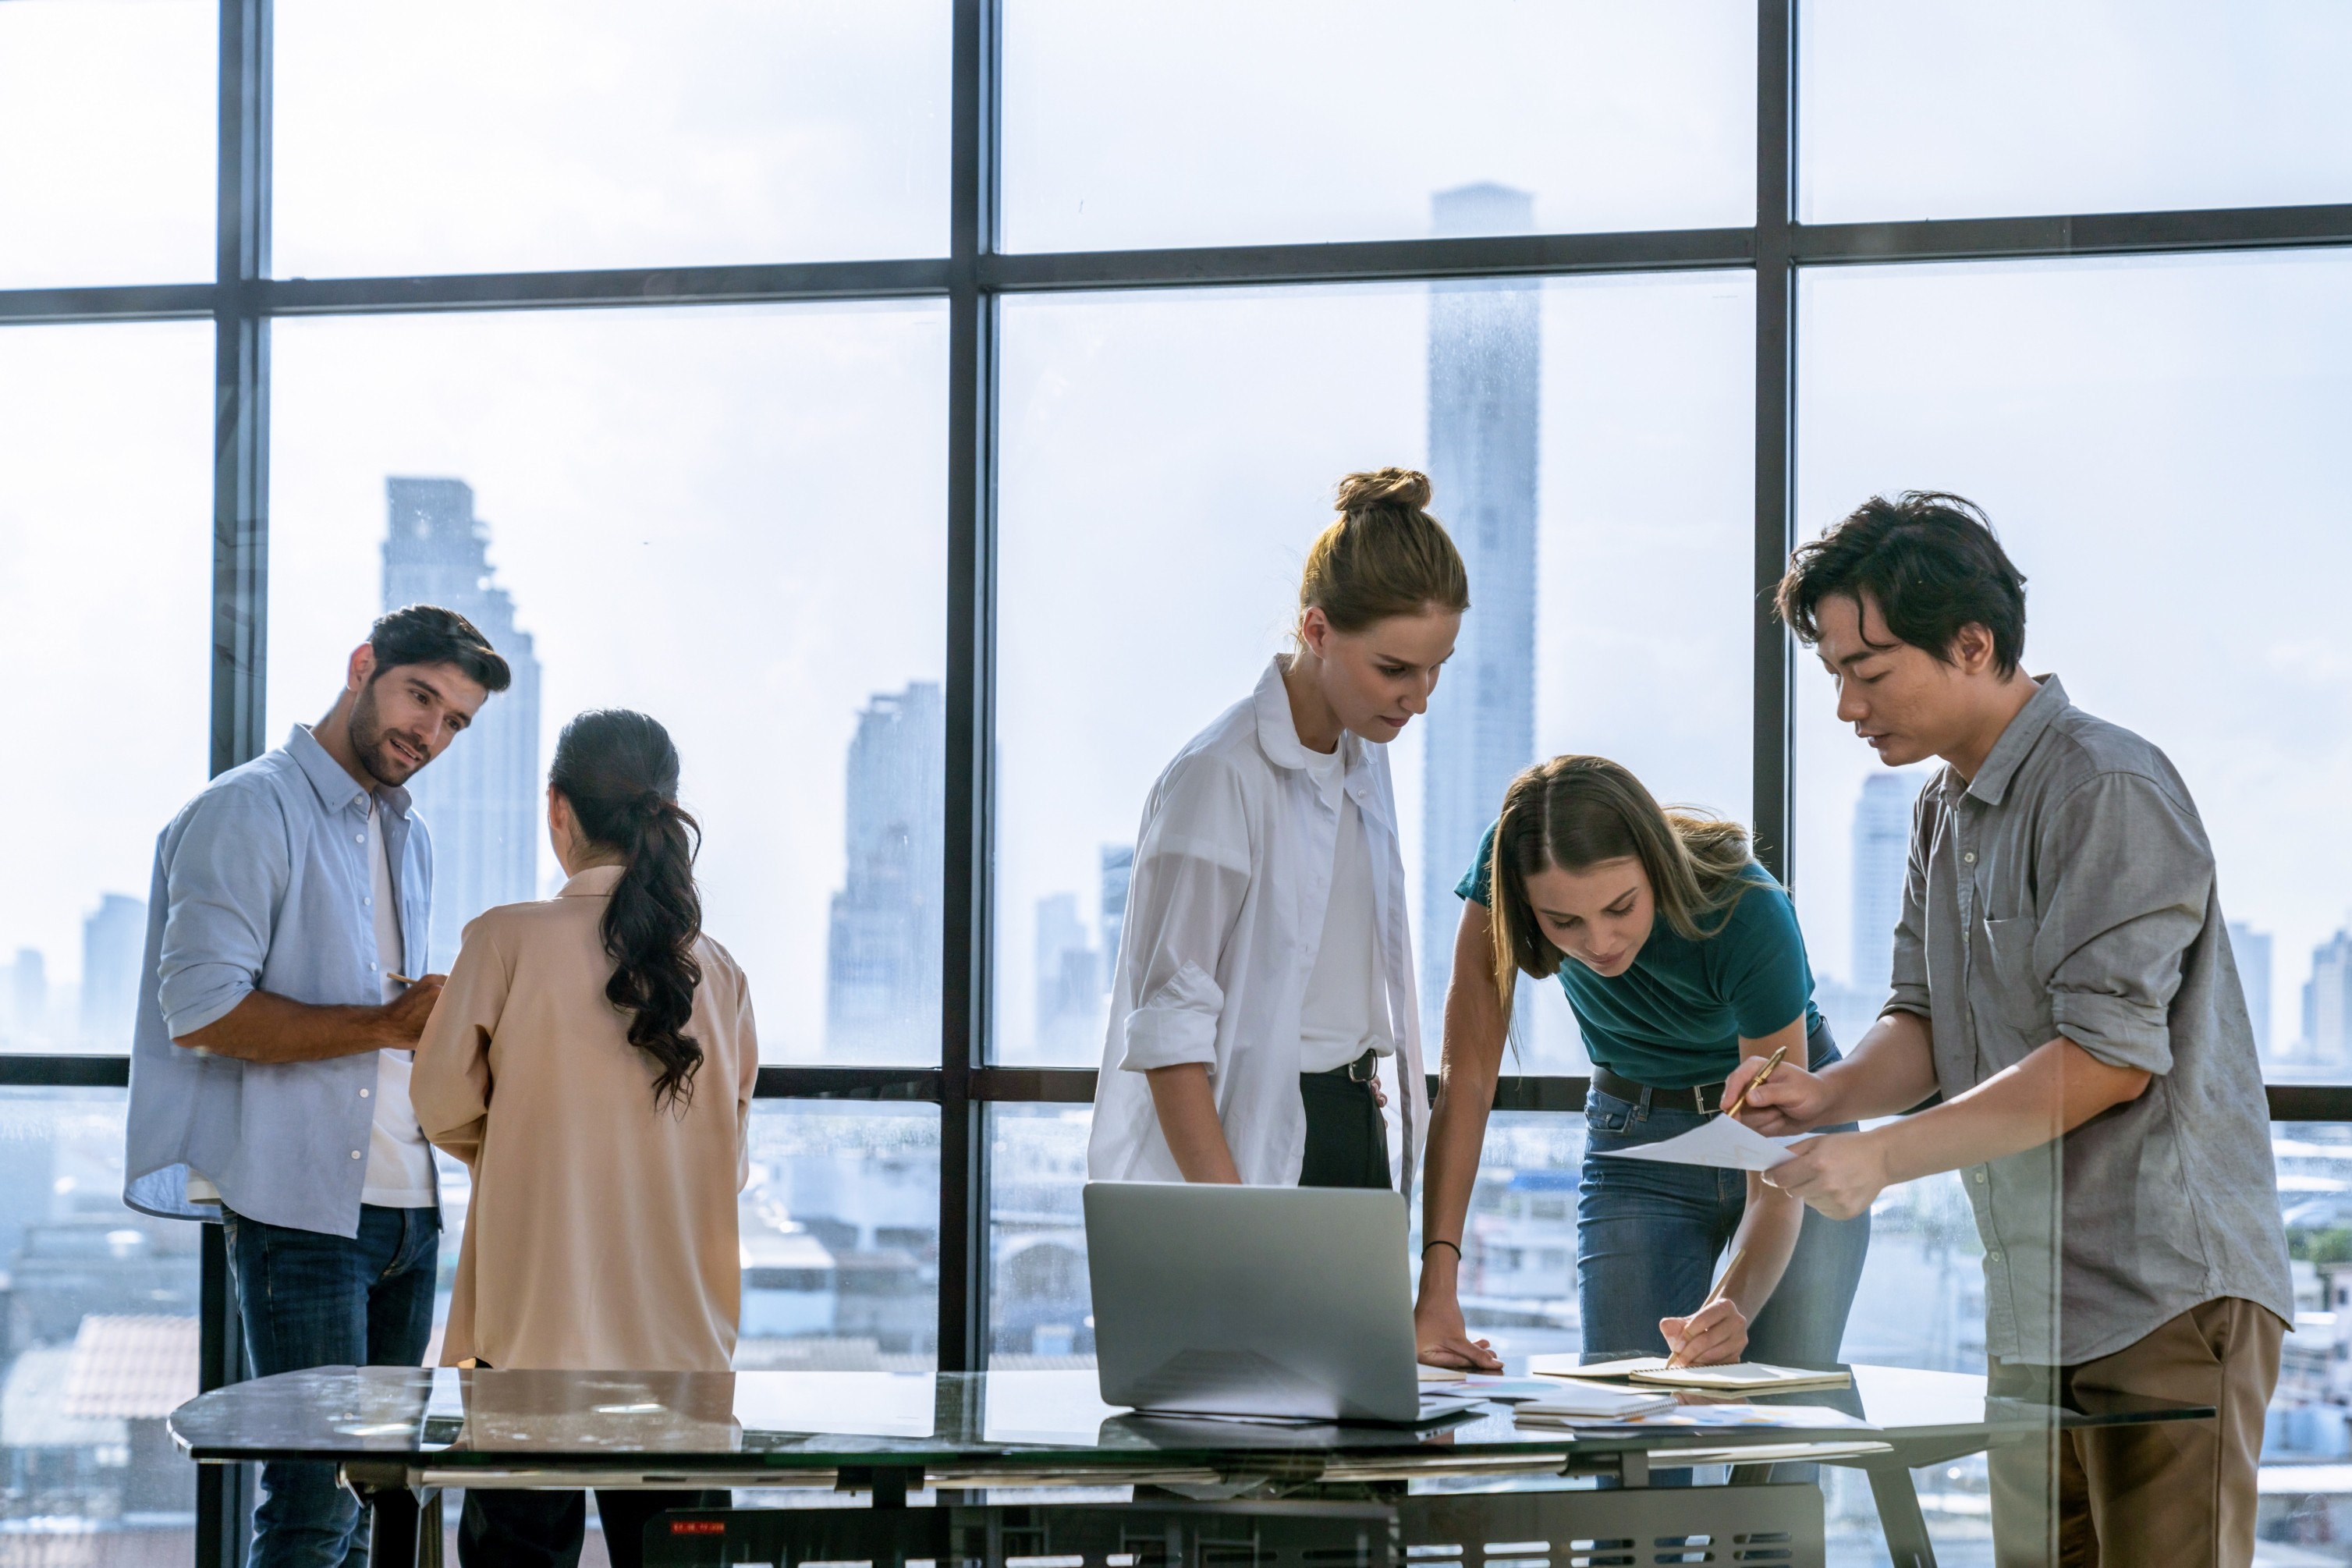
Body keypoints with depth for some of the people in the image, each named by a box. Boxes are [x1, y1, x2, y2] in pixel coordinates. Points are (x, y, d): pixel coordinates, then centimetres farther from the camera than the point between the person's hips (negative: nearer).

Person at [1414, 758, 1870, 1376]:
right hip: (1635, 1138, 2)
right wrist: (1437, 1285, -33)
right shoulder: (1503, 870, -27)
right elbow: (1466, 1082, -23)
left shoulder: (1744, 913, -33)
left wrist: (1733, 1307, -50)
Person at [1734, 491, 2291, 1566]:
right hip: (2033, 1306, 9)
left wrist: (1885, 1157, -21)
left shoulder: (2107, 790, -13)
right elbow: (1925, 1021, 15)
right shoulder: (1945, 808, 17)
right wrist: (1829, 1094, -8)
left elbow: (2110, 1057, -19)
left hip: (2165, 1292, -9)